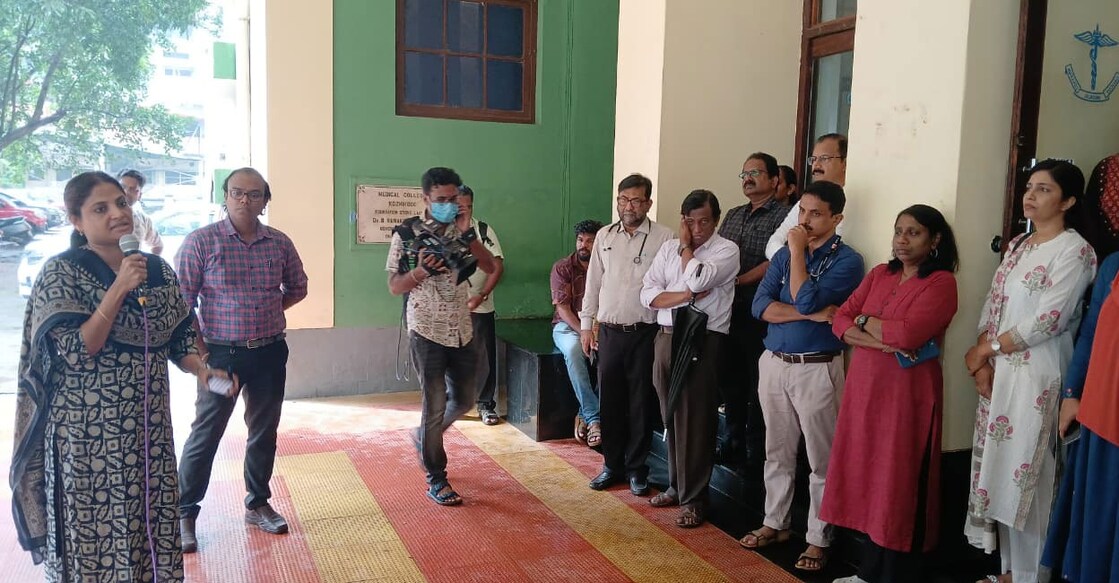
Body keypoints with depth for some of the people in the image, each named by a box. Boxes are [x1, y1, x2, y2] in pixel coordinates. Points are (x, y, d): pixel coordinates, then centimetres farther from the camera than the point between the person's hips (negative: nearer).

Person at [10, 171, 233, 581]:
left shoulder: (158, 270, 5)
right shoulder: (61, 273, -9)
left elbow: (177, 340, 11)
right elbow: (76, 353, -19)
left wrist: (201, 370, -9)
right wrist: (119, 289, -23)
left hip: (150, 426, 5)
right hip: (88, 433, -5)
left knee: (153, 524, 12)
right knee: (93, 533, 6)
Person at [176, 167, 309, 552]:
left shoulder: (280, 243, 3)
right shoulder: (201, 241, -8)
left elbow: (297, 287, 18)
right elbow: (182, 300, -8)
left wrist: (269, 310, 5)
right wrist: (198, 349, -10)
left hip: (270, 353, 4)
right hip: (221, 353, -4)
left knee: (264, 431, 13)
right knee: (206, 434, 3)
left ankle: (258, 504, 30)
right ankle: (185, 514, 17)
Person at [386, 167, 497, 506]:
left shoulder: (462, 231, 4)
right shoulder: (406, 233, -7)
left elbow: (490, 267, -5)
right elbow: (394, 286, -6)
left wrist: (468, 235, -17)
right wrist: (420, 270, -24)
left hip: (462, 331, 5)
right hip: (427, 332, -5)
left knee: (464, 400, 15)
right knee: (435, 405, 1)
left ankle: (424, 436, 43)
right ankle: (436, 481, 14)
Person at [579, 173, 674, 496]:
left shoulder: (664, 237, -6)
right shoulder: (604, 236, 8)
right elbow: (593, 282, 12)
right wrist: (586, 325, 10)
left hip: (645, 332, -3)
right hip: (609, 331, 3)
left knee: (641, 403, 6)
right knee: (609, 400, 9)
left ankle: (637, 468, 20)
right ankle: (612, 464, 24)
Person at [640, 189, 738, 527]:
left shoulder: (726, 250, -2)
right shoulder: (668, 248, 12)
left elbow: (697, 279, -20)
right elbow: (648, 294, 3)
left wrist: (687, 246, -3)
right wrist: (687, 295, -11)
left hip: (704, 342, -5)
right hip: (667, 338, 5)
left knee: (695, 421, -2)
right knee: (671, 418, 12)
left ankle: (693, 499, 9)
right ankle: (677, 485, 27)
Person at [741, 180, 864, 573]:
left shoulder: (846, 260, -6)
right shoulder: (785, 255, 10)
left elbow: (806, 300, -21)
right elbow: (760, 305, -2)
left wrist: (798, 251, -12)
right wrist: (810, 314, -14)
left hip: (817, 368, -5)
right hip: (774, 363, 5)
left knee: (821, 460, 4)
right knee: (777, 453, 15)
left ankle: (818, 539, 16)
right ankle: (775, 523, 29)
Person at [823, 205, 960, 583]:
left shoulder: (941, 282, -8)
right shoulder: (879, 274, 11)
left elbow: (907, 333, -21)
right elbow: (840, 320, 4)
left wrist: (864, 320, -5)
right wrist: (877, 341, -14)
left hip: (906, 393, -6)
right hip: (864, 386, 6)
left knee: (898, 485, 3)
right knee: (867, 476, 12)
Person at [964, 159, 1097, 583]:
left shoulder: (1074, 250, -9)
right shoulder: (1018, 245, 14)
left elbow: (1048, 320, -16)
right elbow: (992, 307, 10)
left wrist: (985, 349, -8)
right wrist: (983, 363, -4)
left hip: (1037, 376, -7)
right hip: (1000, 372, 7)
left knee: (1025, 475, -2)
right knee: (999, 470, 11)